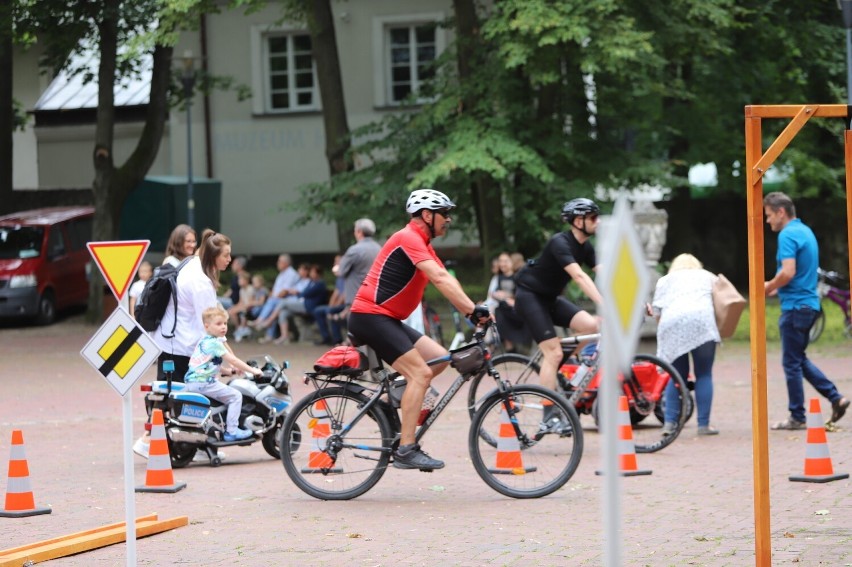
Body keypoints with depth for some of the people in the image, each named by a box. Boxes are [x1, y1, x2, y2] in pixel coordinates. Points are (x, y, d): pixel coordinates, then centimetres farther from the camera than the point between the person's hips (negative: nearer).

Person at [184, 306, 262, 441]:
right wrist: (252, 370, -9)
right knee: (235, 396, -8)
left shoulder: (203, 340, 16)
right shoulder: (214, 343, -14)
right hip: (204, 383, -10)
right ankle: (231, 431, -10)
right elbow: (233, 360, -15)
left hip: (191, 382, 10)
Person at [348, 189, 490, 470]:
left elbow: (448, 280, 10)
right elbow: (440, 279, -25)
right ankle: (406, 450, -19)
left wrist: (474, 311, -3)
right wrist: (474, 310, -29)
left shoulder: (422, 244, 18)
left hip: (387, 319, 10)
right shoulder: (409, 239, -14)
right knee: (421, 373, -18)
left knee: (439, 358, 3)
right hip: (370, 317, -10)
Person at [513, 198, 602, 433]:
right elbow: (579, 276, -36)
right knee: (553, 352, -18)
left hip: (550, 298, 8)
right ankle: (549, 418, -15)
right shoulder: (560, 243, -23)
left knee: (593, 325, -14)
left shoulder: (585, 246, 2)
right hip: (530, 296, -8)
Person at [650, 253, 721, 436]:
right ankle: (704, 424, 1)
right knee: (704, 374, 5)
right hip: (701, 322, -1)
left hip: (671, 324, 2)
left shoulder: (664, 280, 30)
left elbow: (657, 312, 19)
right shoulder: (708, 277, 32)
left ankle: (669, 422, 1)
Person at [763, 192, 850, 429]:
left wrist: (769, 287, -9)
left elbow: (788, 272, -26)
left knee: (792, 362, 0)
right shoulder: (806, 231, 15)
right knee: (799, 359, 18)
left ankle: (797, 417, 6)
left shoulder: (788, 235, -16)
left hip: (795, 306, -9)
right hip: (809, 303, 9)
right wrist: (777, 287, 14)